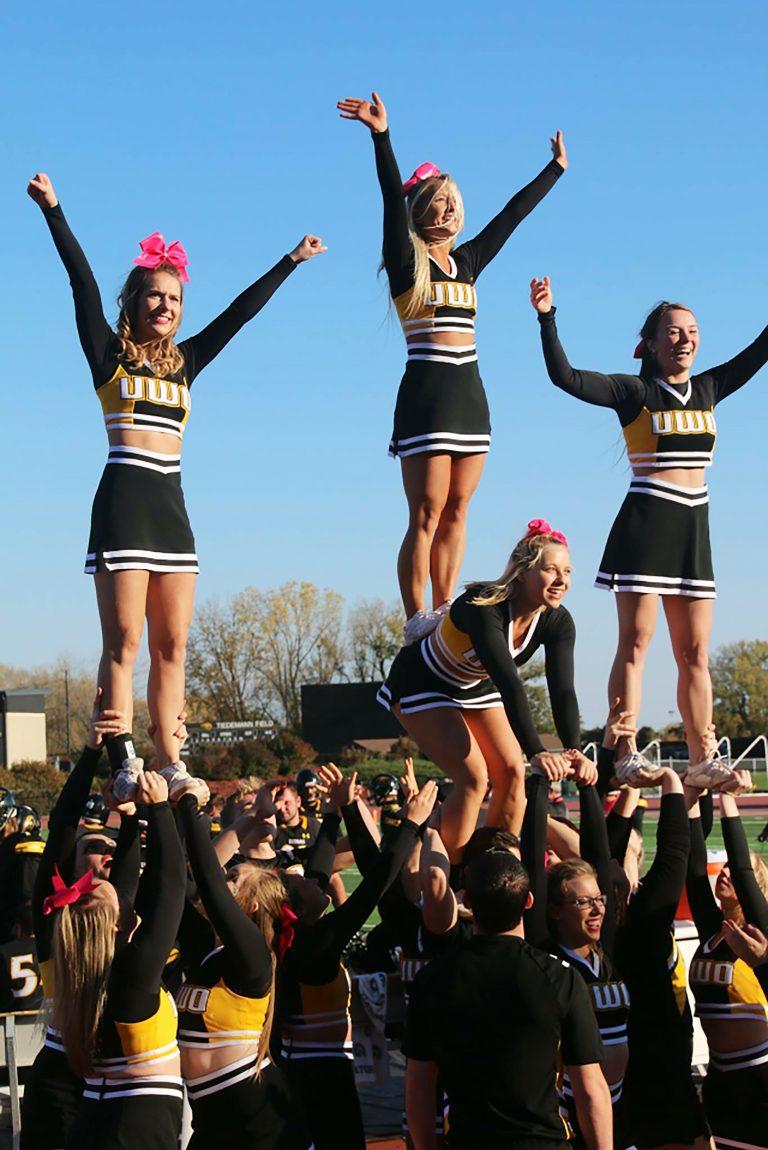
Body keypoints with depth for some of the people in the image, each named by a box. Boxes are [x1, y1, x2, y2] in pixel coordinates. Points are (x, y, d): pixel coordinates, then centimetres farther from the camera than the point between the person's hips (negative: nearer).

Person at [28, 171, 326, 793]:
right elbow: (84, 283, -4)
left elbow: (241, 311, 22)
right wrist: (53, 210, -12)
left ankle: (171, 766, 3)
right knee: (124, 642, -8)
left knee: (173, 646, 2)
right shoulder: (110, 355, 4)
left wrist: (292, 261, 26)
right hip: (124, 501, -5)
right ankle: (124, 766, -10)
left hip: (172, 507, 6)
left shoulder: (185, 362, 17)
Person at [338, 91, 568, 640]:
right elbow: (393, 197, -14)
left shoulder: (467, 261, 16)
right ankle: (416, 621, -6)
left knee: (456, 513, 6)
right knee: (426, 515, -8)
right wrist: (382, 136, -26)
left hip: (470, 397, 6)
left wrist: (557, 168, 31)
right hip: (425, 394, -6)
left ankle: (444, 613, 9)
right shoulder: (407, 261, -1)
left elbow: (514, 212, 23)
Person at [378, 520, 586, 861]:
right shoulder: (483, 608, -38)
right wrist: (537, 751, -56)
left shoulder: (557, 622, -19)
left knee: (512, 772, -7)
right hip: (422, 687, -6)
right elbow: (508, 683, -47)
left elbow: (562, 691, -29)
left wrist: (573, 751, -46)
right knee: (473, 777, -20)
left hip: (475, 688, 7)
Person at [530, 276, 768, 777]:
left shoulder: (708, 389, 13)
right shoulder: (634, 392, -2)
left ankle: (702, 759, 7)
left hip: (694, 528, 5)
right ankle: (625, 755, -12)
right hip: (646, 523, -5)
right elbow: (566, 377, -12)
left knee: (695, 651, 5)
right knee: (636, 641, -8)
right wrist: (548, 318, -22)